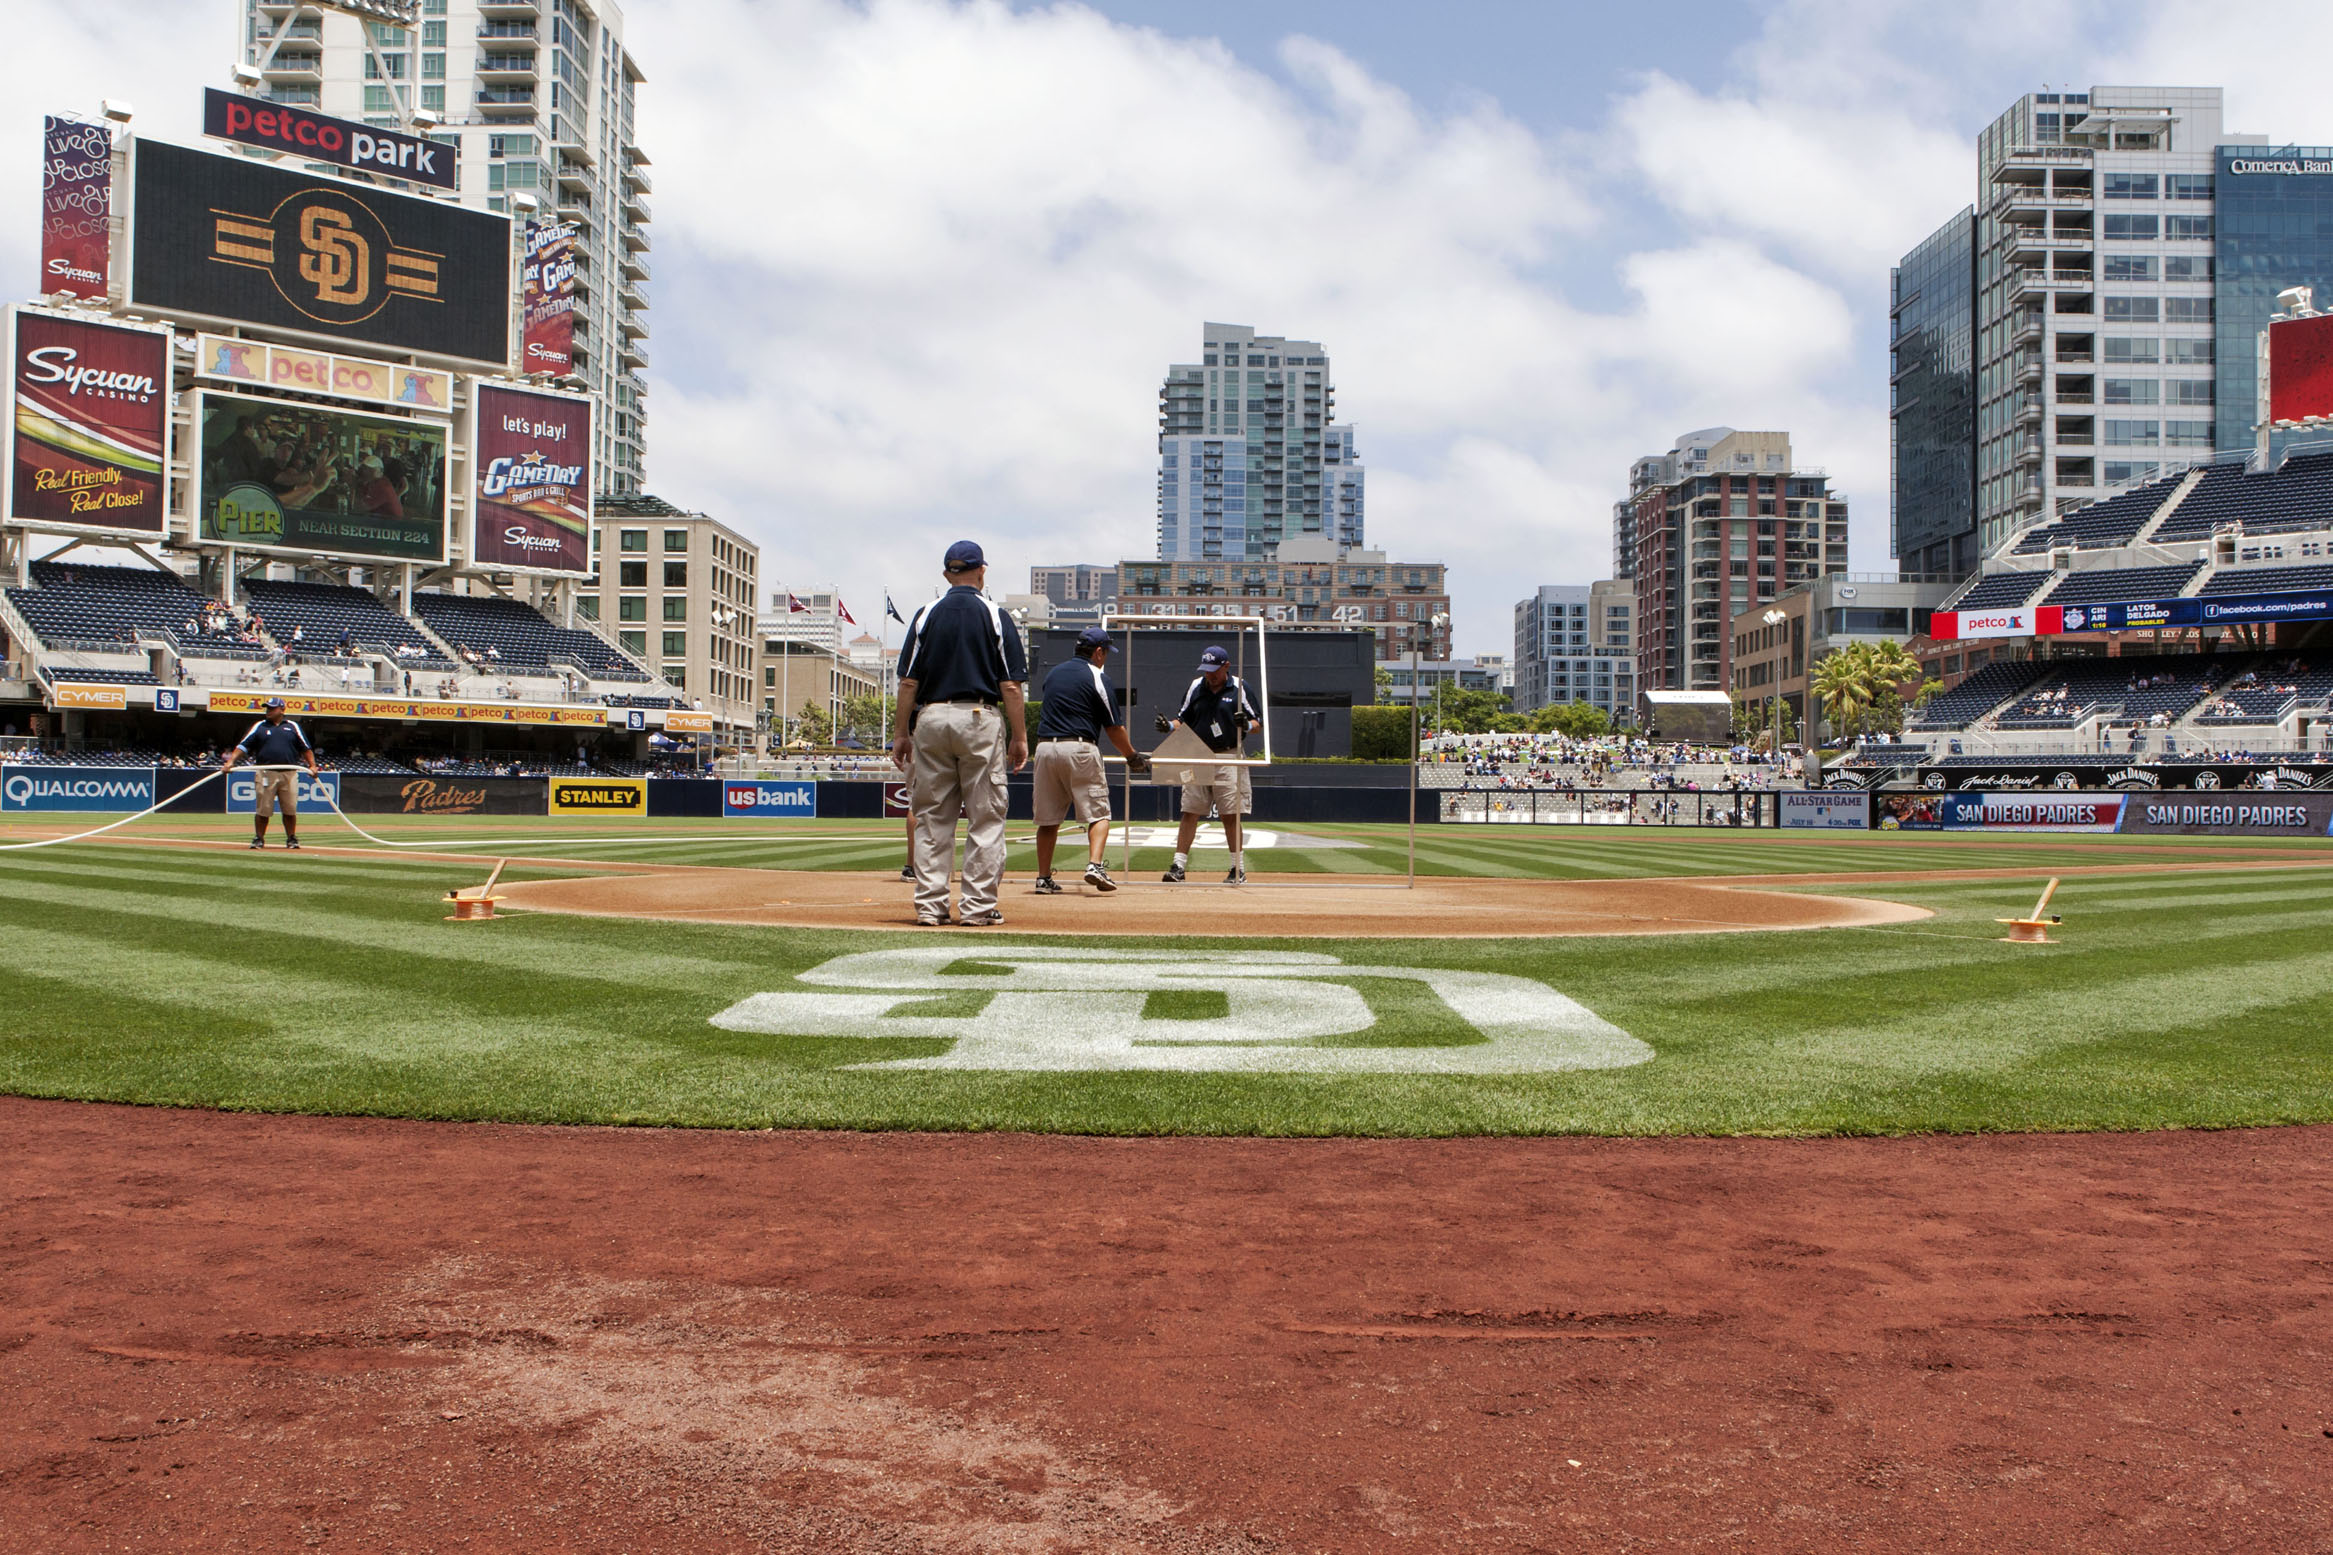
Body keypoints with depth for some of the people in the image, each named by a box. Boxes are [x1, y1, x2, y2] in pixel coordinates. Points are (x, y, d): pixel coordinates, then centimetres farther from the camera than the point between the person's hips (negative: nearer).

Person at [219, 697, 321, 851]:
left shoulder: (292, 727, 11)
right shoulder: (259, 726, 9)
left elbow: (305, 748, 12)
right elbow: (242, 746, 2)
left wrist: (312, 765, 0)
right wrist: (230, 761, -11)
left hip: (289, 773, 1)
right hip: (265, 773, 0)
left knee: (290, 809, 2)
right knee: (262, 810, 0)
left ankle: (291, 839, 12)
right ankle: (258, 839, 11)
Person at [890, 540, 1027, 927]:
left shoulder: (927, 615, 6)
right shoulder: (995, 616, 0)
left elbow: (909, 681, 2)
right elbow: (1010, 684, -5)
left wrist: (901, 733, 7)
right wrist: (1020, 736, -1)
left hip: (931, 719, 3)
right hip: (981, 719, -2)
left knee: (931, 818, 8)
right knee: (985, 818, 3)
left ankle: (930, 905, 7)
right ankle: (978, 906, 1)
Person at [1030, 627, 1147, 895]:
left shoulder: (1053, 673, 17)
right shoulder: (1097, 678, -1)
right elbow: (1114, 727, 0)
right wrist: (1133, 757, 12)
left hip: (1045, 747, 5)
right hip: (1079, 748, -5)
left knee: (1048, 818, 9)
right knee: (1098, 812, 1)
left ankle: (1043, 878, 9)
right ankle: (1094, 865, -18)